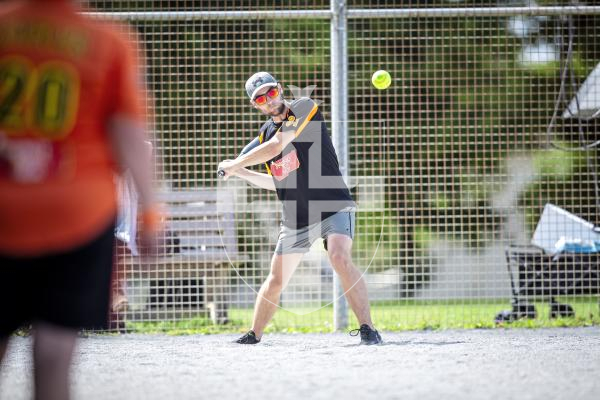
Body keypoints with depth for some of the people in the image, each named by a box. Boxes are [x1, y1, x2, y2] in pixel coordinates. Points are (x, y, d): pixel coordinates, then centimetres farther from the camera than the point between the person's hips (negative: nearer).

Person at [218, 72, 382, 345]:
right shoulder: (265, 134, 10)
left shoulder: (303, 108, -10)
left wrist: (234, 164, -8)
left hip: (333, 207, -6)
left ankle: (367, 329, -29)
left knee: (340, 258, -28)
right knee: (276, 279, 8)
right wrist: (241, 173, 10)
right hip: (296, 217, 6)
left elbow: (275, 148, -19)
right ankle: (254, 335, 25)